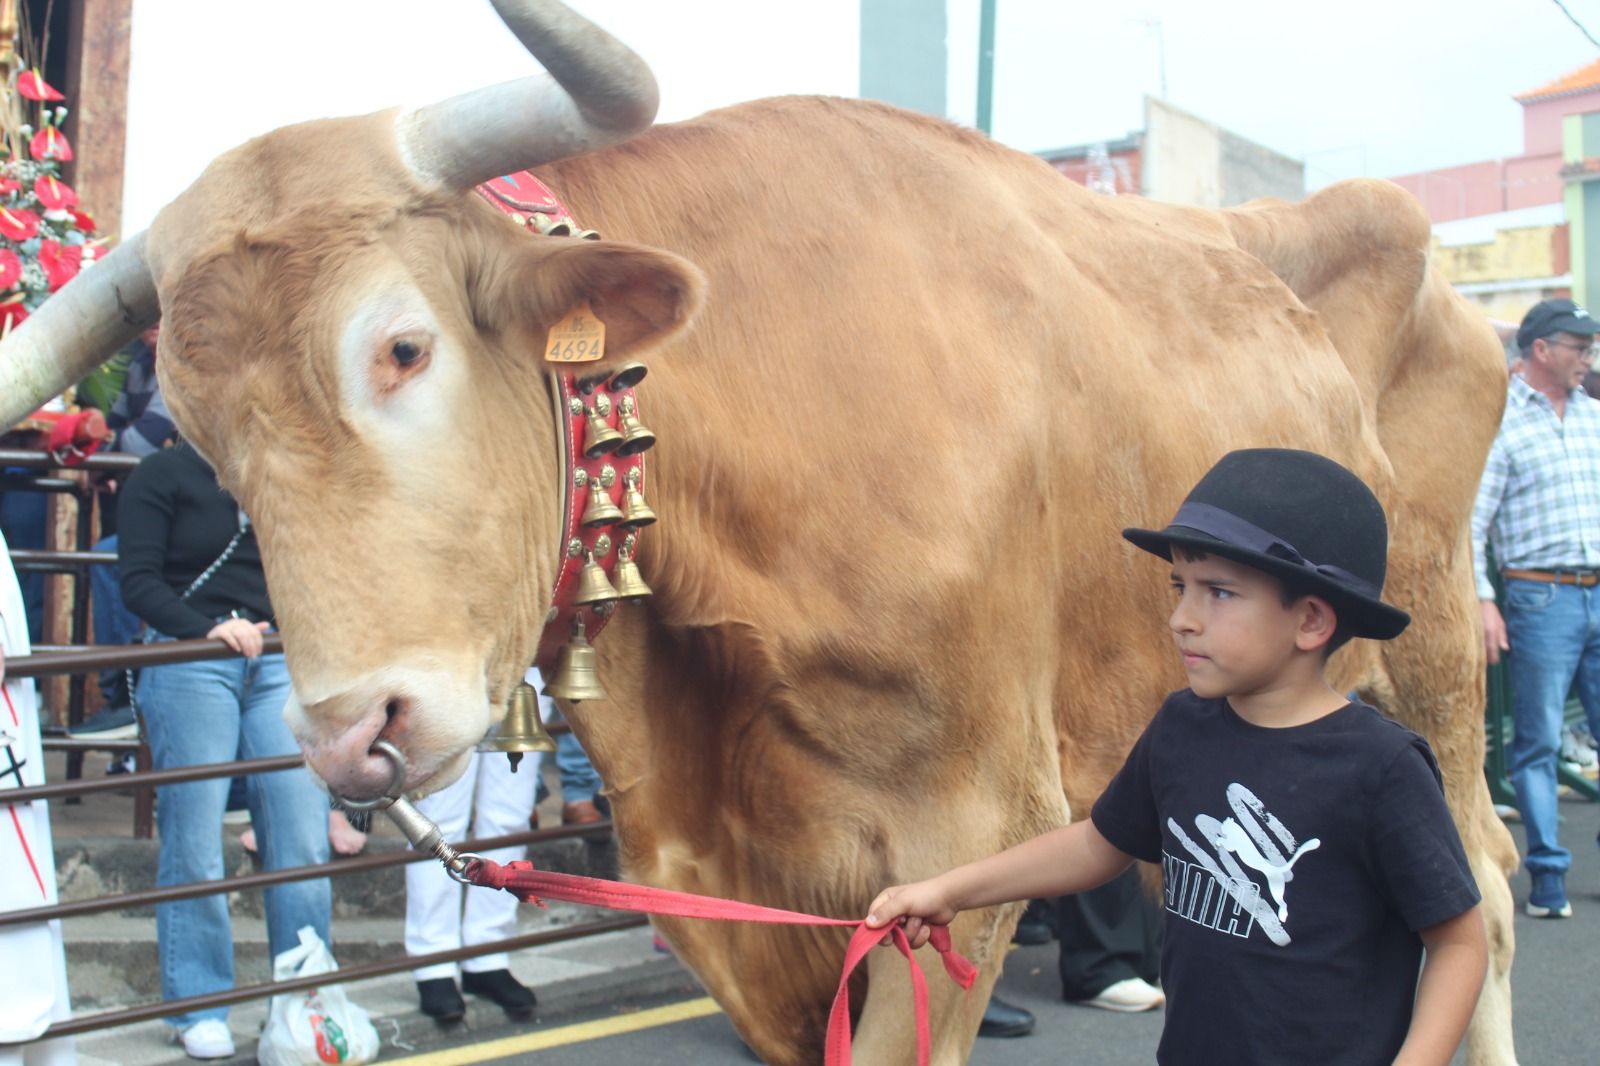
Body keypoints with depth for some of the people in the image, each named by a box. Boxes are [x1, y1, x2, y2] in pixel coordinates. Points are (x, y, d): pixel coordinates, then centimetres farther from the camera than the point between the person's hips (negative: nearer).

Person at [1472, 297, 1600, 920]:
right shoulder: (1502, 420, -4)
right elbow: (1472, 520, -7)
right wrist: (1483, 600, -14)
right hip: (1540, 597, -6)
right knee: (1538, 742, 0)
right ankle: (1548, 875, 8)